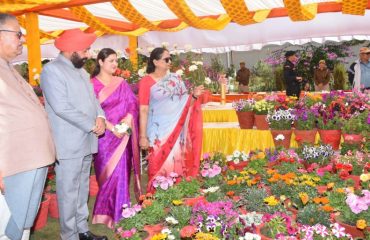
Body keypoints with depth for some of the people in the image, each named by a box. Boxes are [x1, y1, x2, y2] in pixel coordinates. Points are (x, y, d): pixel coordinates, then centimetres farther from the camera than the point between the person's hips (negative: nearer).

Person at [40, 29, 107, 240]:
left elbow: (93, 99, 18)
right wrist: (92, 126, -14)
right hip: (68, 145, -8)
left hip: (86, 142, 8)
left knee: (82, 190, 16)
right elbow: (62, 107, -20)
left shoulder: (82, 72, 17)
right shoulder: (52, 70, -10)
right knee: (69, 193, 0)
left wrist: (100, 117, -4)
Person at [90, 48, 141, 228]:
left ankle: (118, 213, 19)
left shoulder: (122, 83, 10)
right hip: (104, 136, -3)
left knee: (120, 173, 5)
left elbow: (133, 104, 6)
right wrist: (111, 127, -17)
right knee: (107, 174, 1)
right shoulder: (92, 84, -3)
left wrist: (127, 119, -12)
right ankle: (106, 214, 15)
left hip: (122, 135, 3)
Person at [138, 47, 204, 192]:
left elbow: (185, 104, 13)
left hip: (177, 130, 4)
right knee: (160, 167, -1)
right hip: (159, 132, -4)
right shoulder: (146, 81, -4)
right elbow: (143, 110, -7)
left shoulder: (175, 79, 8)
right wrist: (142, 136, -11)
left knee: (178, 165, 7)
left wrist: (194, 96, -6)